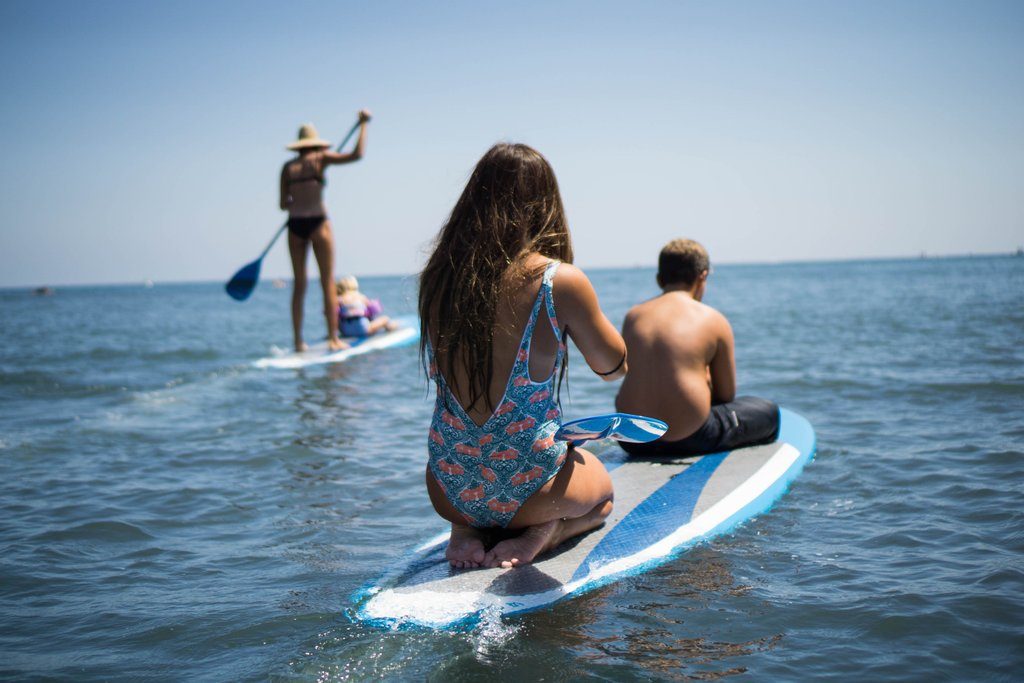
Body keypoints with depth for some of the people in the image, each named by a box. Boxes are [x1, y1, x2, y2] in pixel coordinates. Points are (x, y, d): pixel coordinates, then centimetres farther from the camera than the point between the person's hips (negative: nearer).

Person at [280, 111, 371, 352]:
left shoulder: (288, 167, 9)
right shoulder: (320, 158, 0)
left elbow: (283, 205, 8)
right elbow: (357, 154, -4)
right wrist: (363, 125, 7)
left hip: (295, 226, 4)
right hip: (318, 223, -4)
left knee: (299, 285, 9)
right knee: (328, 282, 0)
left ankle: (298, 341, 8)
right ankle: (333, 339, -3)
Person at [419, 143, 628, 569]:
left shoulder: (438, 277, -4)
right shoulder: (560, 281, -16)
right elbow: (612, 366, 2)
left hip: (447, 491, 3)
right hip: (526, 485, -3)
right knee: (601, 490, 33)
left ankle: (468, 531, 8)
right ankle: (541, 534, 0)